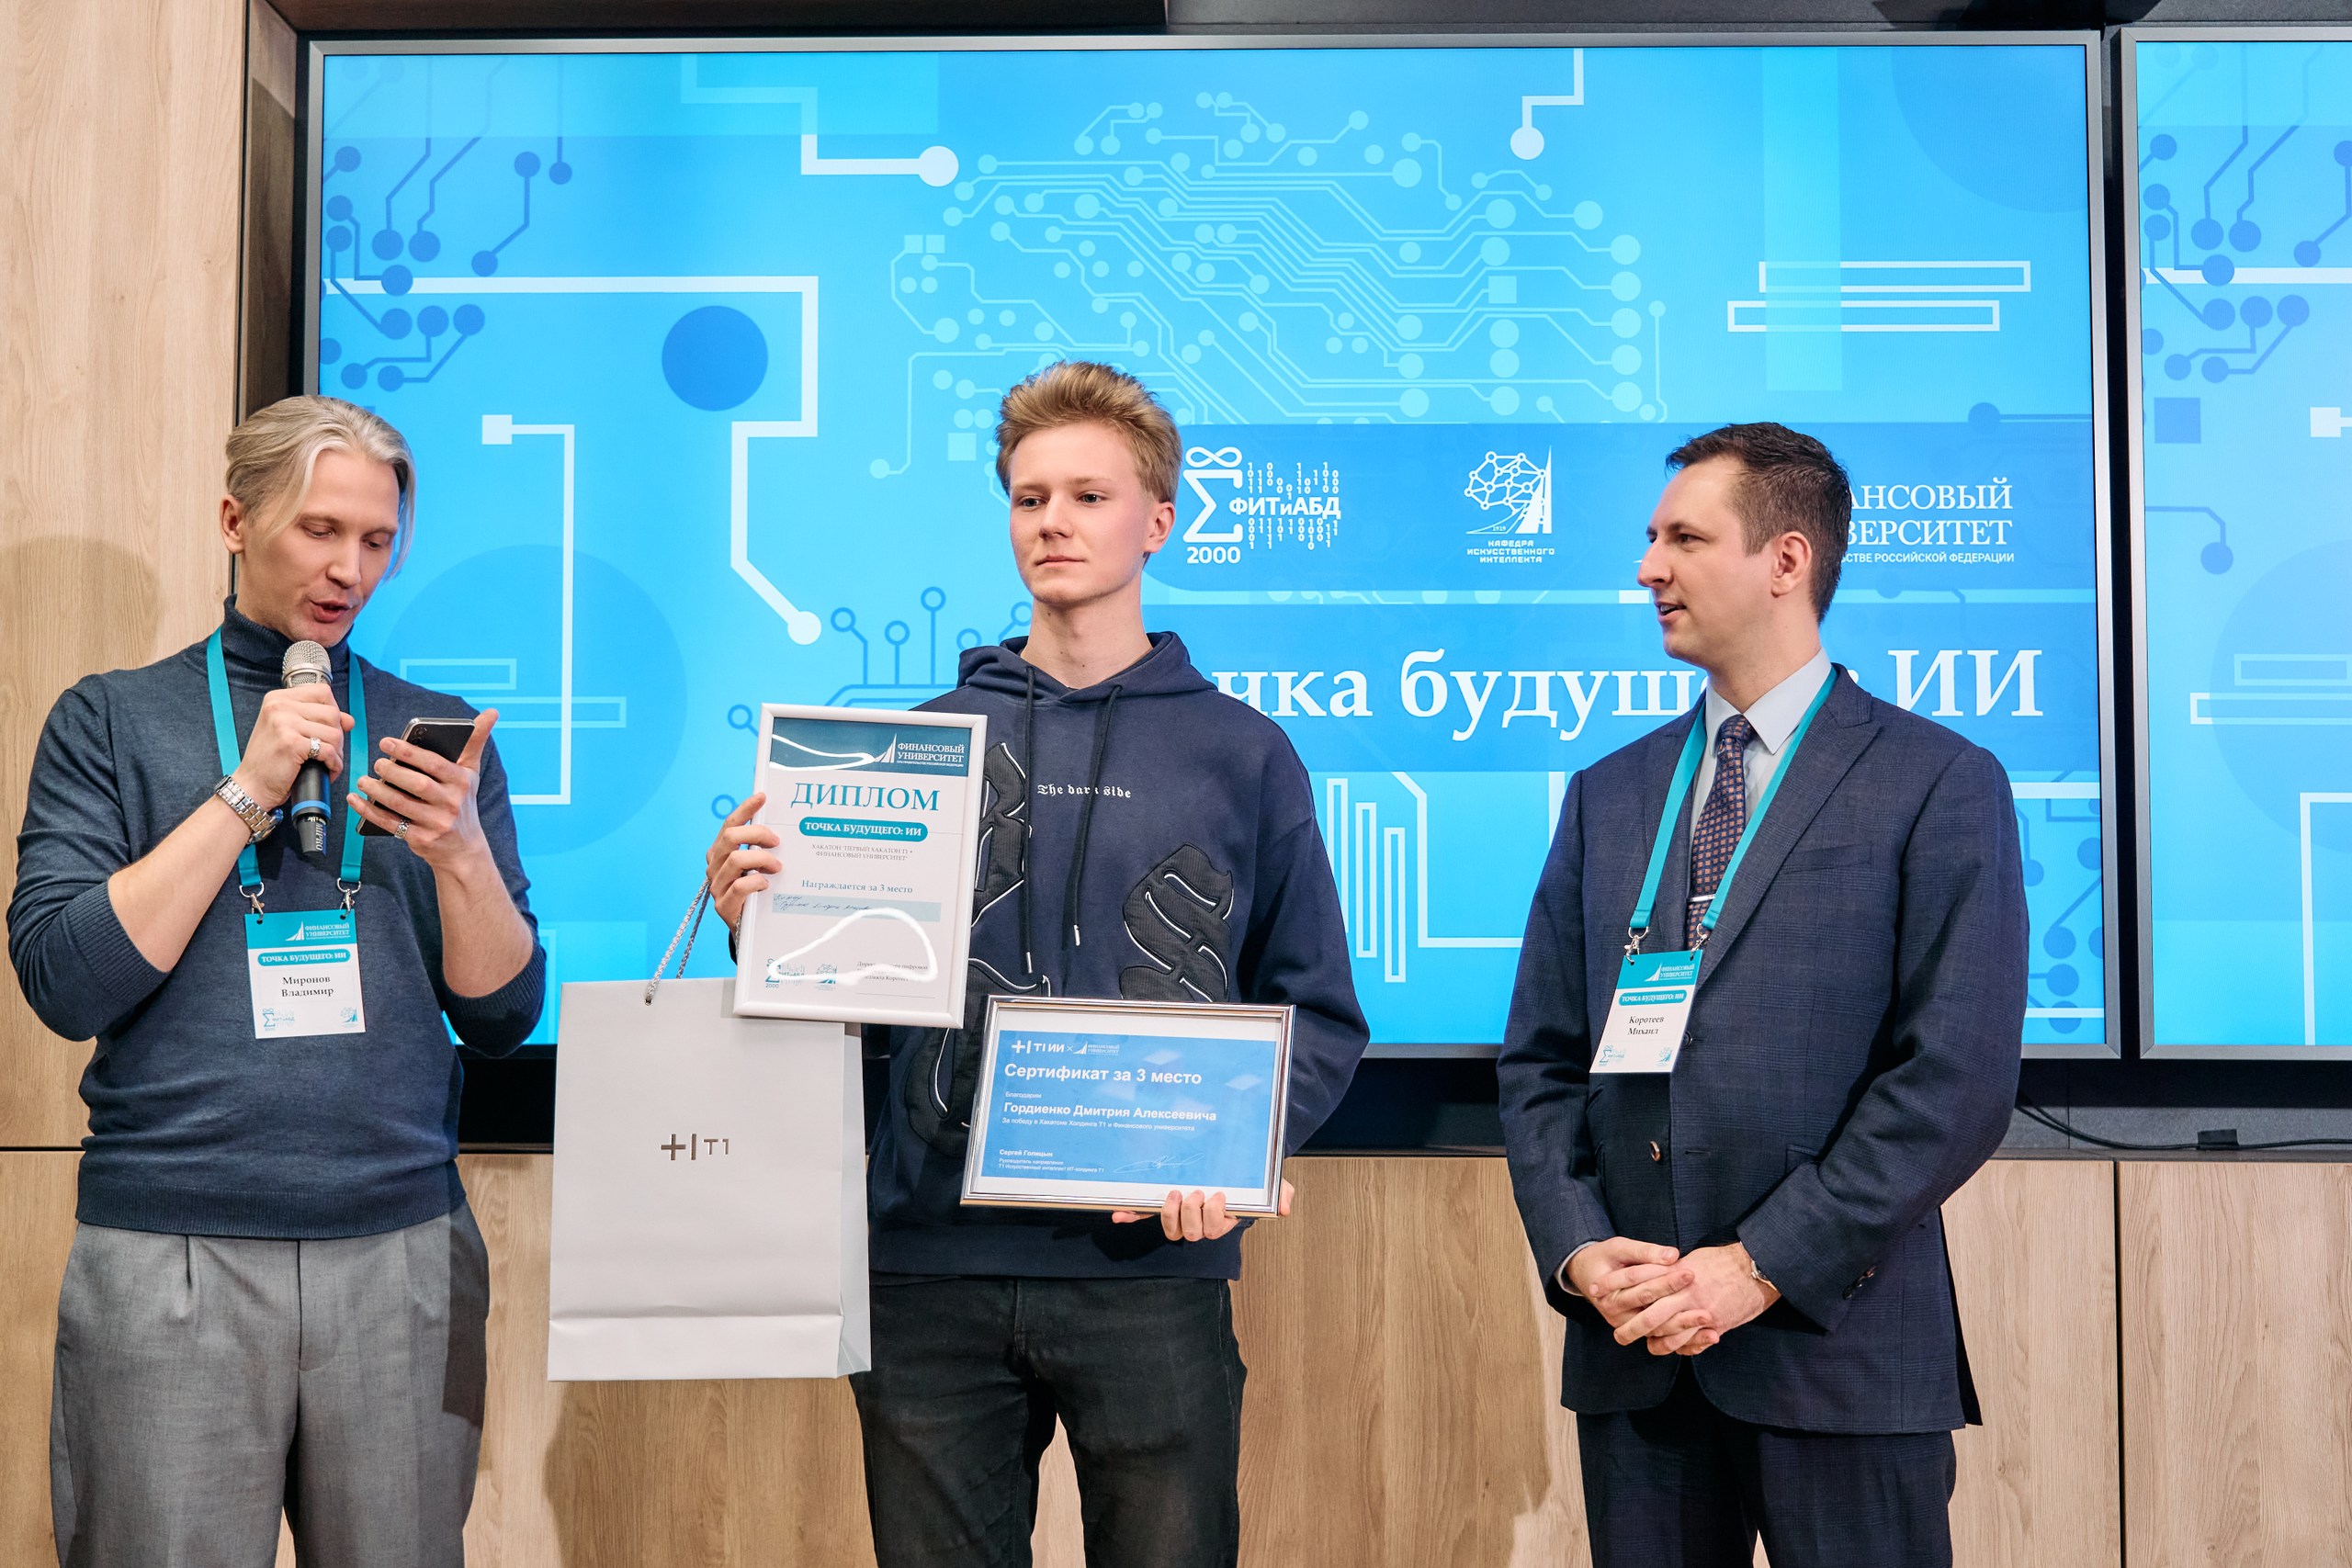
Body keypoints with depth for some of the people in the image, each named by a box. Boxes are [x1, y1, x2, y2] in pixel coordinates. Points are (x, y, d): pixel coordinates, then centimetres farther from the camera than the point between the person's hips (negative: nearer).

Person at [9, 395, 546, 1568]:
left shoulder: (436, 730, 11)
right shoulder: (112, 720, 5)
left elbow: (505, 1017, 7)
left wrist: (460, 852, -12)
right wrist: (247, 795, -10)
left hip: (403, 1250, 2)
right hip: (168, 1252, -2)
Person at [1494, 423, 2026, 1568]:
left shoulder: (1940, 785, -3)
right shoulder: (1606, 795, 12)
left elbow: (1959, 1077, -10)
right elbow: (1538, 1061, 11)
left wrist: (1762, 1267, -14)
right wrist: (1577, 1248, -5)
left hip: (1837, 1343, -4)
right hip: (1632, 1347, 4)